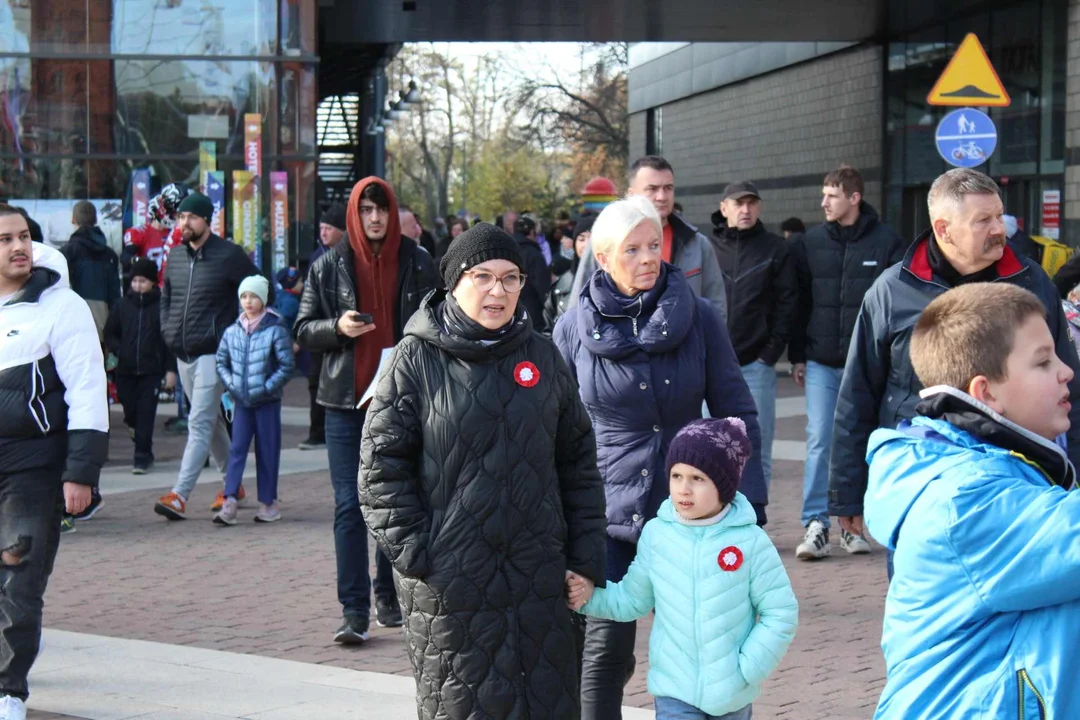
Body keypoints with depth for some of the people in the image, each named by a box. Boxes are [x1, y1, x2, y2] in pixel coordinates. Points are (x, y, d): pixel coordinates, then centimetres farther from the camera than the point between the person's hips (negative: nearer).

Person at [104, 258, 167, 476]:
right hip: (125, 370, 3)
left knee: (145, 414, -5)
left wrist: (170, 368, -8)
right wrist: (119, 351, -3)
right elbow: (109, 334, 15)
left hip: (151, 370, -3)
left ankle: (142, 457, 0)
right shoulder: (122, 305, 8)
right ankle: (144, 452, 30)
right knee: (130, 409, 7)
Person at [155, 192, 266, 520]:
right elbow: (166, 296, 24)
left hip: (213, 352, -7)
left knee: (200, 423, -13)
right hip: (183, 354, 7)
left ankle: (179, 496, -20)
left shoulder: (229, 255, -7)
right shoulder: (175, 255, 11)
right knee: (211, 421, 16)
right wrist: (168, 330, 12)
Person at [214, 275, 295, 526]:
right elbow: (221, 361, 14)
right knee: (237, 449, -3)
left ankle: (268, 503, 13)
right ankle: (230, 503, -7)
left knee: (267, 451, 4)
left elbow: (287, 366, -8)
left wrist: (266, 387, -14)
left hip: (267, 401, -3)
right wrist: (230, 385, 0)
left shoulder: (275, 330, -7)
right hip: (241, 401, 3)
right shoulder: (232, 331, 5)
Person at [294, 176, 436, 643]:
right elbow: (303, 331, 6)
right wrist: (337, 327, -14)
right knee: (349, 505, -5)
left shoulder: (417, 264, 4)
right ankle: (354, 610, -4)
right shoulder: (329, 266, 4)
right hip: (347, 400, -1)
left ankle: (387, 595, 25)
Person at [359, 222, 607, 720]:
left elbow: (578, 461, 11)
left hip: (540, 578, 4)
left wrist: (586, 557, 6)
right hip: (449, 581, -3)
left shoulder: (542, 356, 9)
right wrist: (414, 552, -10)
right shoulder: (416, 359, -2)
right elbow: (382, 463, -3)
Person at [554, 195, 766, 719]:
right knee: (605, 647, -4)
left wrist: (749, 501, -6)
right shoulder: (574, 328, -1)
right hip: (607, 514, 0)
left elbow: (735, 412, 0)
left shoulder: (699, 317, -2)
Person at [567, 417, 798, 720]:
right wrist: (591, 596, -11)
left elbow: (781, 613, -8)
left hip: (733, 692, 0)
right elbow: (633, 599, 5)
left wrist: (745, 670, -13)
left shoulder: (749, 541, -13)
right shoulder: (656, 534, -5)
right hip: (674, 687, 0)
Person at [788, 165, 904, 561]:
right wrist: (796, 356, 6)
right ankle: (815, 525, 0)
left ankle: (853, 523, 18)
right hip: (821, 363, 1)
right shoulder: (809, 243, 4)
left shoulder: (886, 242, -2)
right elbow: (799, 302, 8)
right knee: (819, 443, -3)